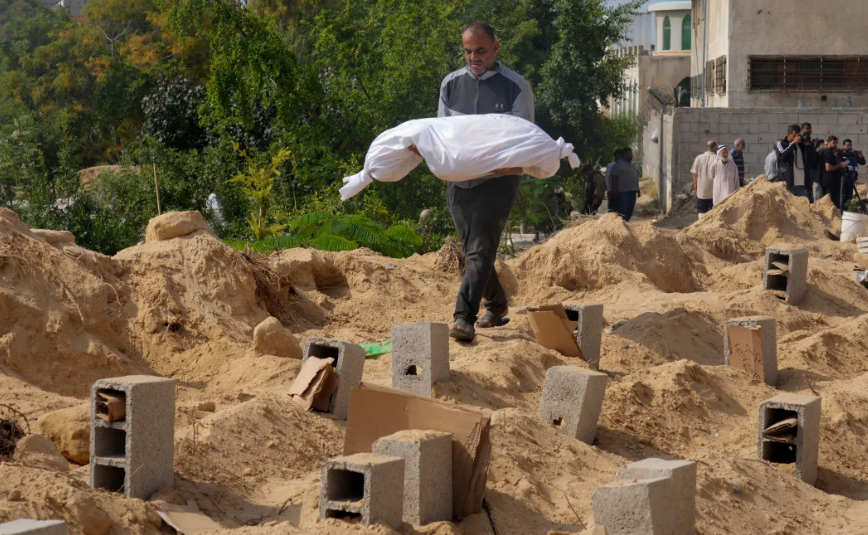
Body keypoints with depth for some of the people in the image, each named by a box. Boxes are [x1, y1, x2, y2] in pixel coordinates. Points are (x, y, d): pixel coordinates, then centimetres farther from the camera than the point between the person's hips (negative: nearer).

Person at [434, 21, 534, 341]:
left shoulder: (516, 87, -4)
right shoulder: (451, 84, 8)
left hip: (498, 180, -5)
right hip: (460, 180, 5)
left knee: (480, 250, -17)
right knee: (473, 251, 13)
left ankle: (464, 318, -25)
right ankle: (497, 307, 33)